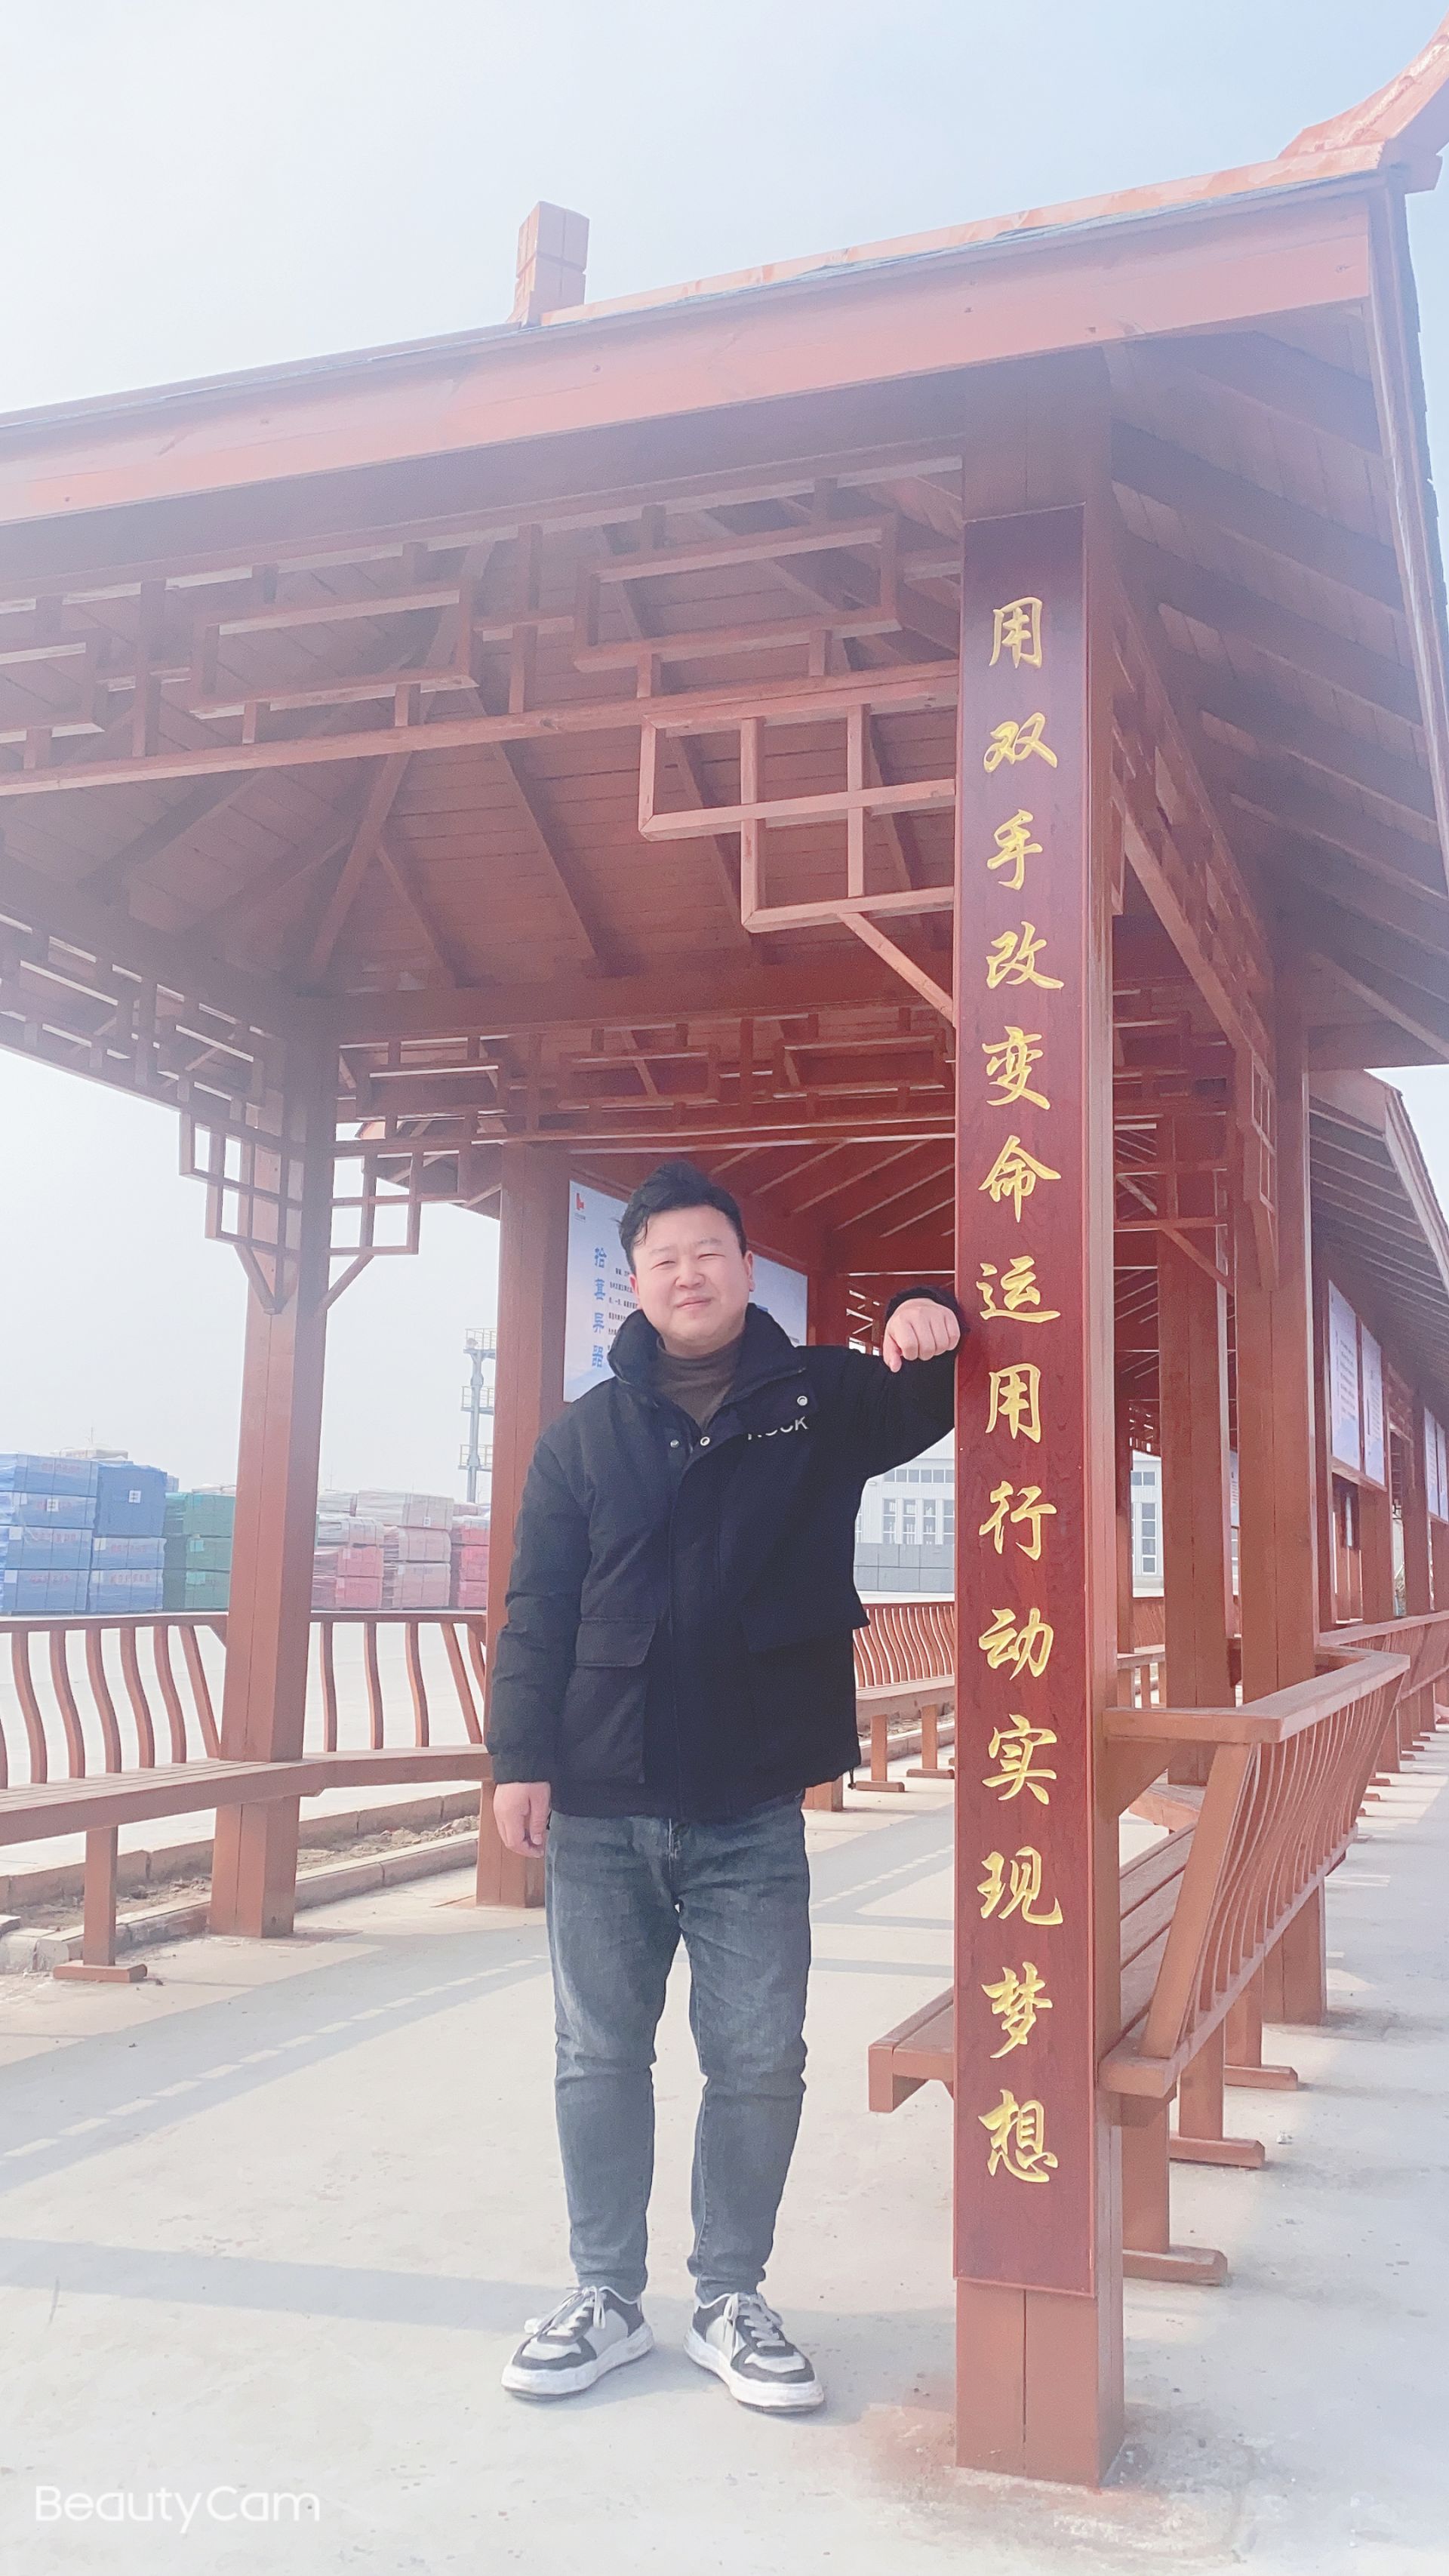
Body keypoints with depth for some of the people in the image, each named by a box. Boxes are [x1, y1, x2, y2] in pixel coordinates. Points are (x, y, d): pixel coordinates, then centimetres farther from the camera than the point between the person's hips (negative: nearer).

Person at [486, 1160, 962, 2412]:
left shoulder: (822, 1400, 4)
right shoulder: (584, 1435, 5)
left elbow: (941, 1396, 4)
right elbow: (537, 1610, 3)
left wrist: (928, 1317, -18)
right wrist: (522, 1758, -6)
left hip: (752, 1814, -1)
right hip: (600, 1811, 1)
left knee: (758, 2065, 6)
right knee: (599, 2058, 11)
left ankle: (732, 2301, 25)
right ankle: (607, 2298, 27)